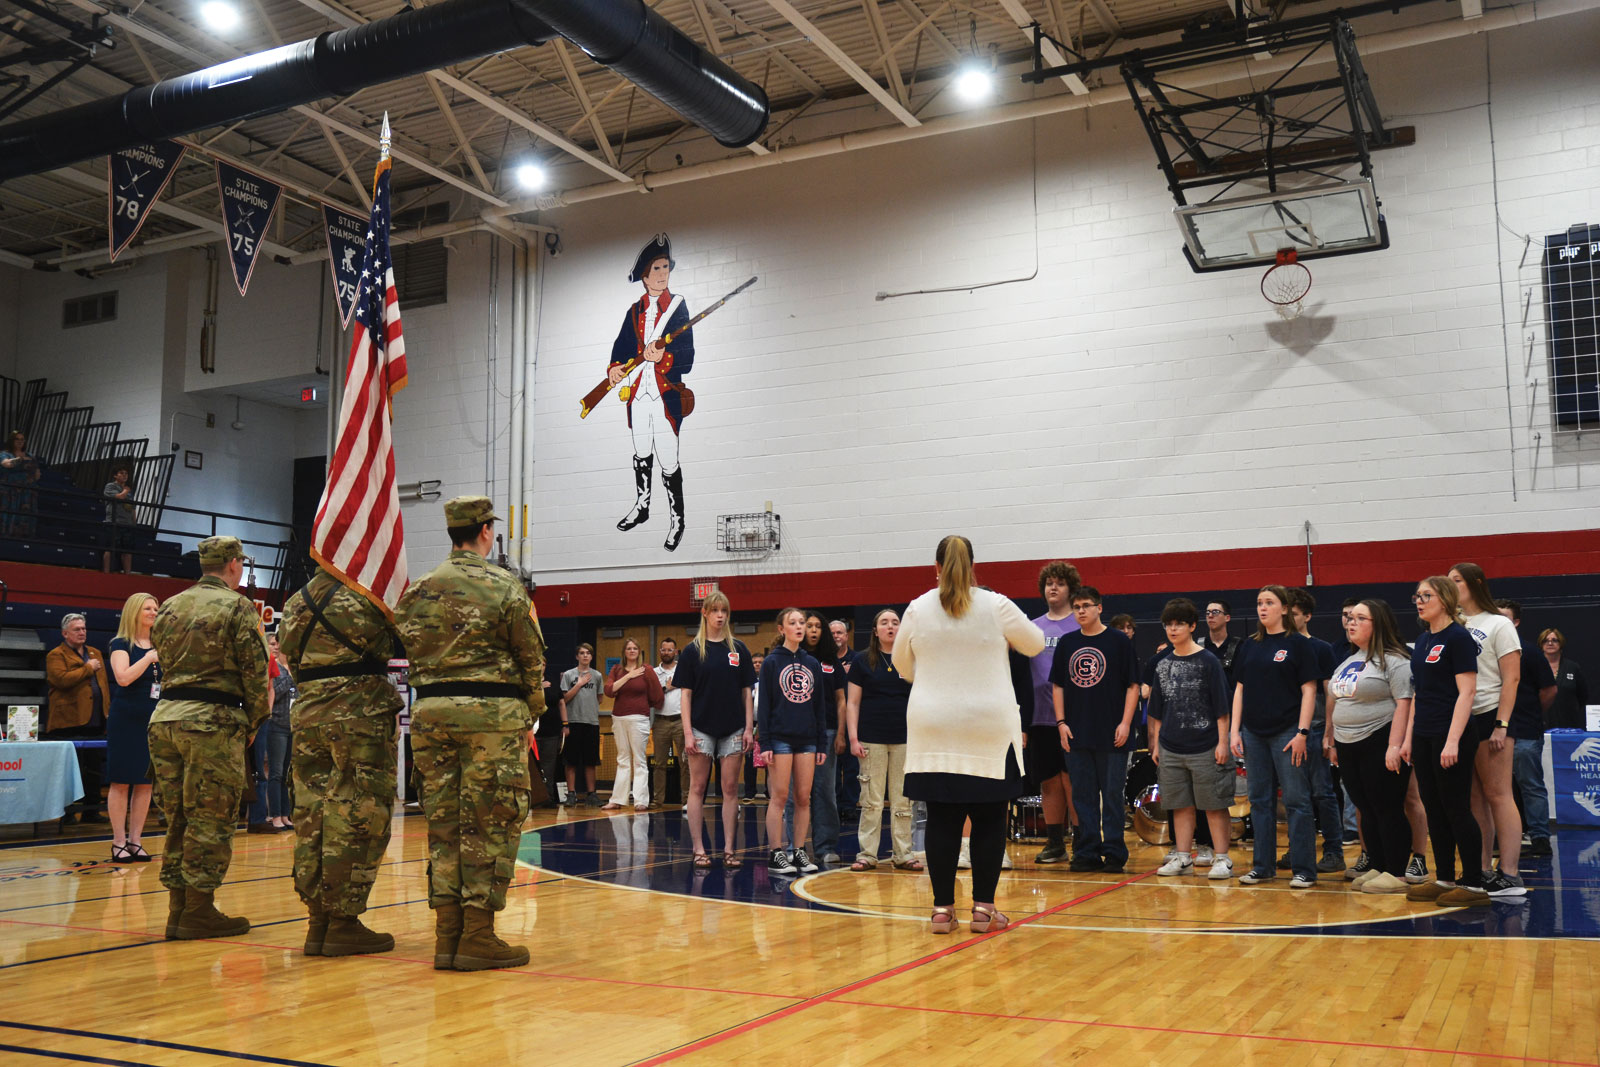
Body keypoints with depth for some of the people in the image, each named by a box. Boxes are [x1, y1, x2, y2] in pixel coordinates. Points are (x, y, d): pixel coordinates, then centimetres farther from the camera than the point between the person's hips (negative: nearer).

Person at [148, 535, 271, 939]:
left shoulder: (169, 607, 14)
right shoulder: (238, 606, -5)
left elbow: (164, 661, 15)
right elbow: (255, 670, -7)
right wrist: (257, 720, 2)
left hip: (165, 716, 7)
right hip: (213, 720, -6)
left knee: (178, 817, 12)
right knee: (210, 820, 0)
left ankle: (178, 910, 17)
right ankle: (199, 912, 3)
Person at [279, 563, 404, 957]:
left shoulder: (297, 601, 14)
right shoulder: (365, 595, -7)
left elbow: (289, 658, 16)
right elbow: (405, 640, -3)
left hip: (306, 713, 7)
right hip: (360, 713, -7)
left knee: (312, 816, 9)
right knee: (357, 817, -3)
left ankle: (318, 921, 15)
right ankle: (343, 921, -1)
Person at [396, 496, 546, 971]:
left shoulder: (416, 590, 9)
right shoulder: (505, 588, -5)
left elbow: (411, 652, 11)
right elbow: (532, 659, -2)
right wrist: (532, 713, 11)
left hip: (431, 712, 5)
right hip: (492, 713, -5)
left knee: (443, 822, 9)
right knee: (490, 824, 0)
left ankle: (447, 933, 12)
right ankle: (478, 936, 0)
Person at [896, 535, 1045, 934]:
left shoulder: (918, 609, 0)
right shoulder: (996, 606, -4)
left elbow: (901, 663, 14)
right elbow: (1036, 644, 10)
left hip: (934, 730, 2)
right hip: (990, 729, -1)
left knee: (942, 820, 6)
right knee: (989, 820, 6)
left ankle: (942, 908, 8)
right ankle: (983, 909, 8)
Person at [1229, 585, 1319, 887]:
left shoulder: (1298, 644, -3)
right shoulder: (1250, 647, 12)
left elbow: (1308, 691, -6)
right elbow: (1240, 690, 13)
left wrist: (1302, 732, -13)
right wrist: (1234, 731, 6)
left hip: (1287, 732, -5)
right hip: (1254, 734, 5)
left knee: (1296, 800, -3)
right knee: (1260, 800, 10)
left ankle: (1304, 870, 3)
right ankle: (1263, 865, 18)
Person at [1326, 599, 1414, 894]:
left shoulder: (1394, 660, -10)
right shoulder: (1347, 661, 17)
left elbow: (1404, 704, -17)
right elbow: (1335, 702, 22)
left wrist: (1394, 747, -23)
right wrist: (1331, 739, 19)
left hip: (1379, 745, -8)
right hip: (1348, 748, 8)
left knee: (1388, 810, -3)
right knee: (1366, 811, 12)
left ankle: (1396, 874, 3)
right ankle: (1377, 868, 20)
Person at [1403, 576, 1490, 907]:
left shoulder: (1458, 638, -10)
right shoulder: (1422, 641, 14)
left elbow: (1467, 692, -15)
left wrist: (1453, 741, -20)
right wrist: (1409, 738, 15)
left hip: (1451, 737, -8)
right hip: (1424, 737, 8)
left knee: (1457, 809, -3)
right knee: (1434, 809, 10)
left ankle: (1474, 883, 5)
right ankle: (1444, 879, 18)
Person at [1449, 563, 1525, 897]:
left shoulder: (1498, 624, -1)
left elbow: (1511, 678, -7)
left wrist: (1501, 725, -15)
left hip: (1488, 717, -6)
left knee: (1497, 795, -7)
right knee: (1473, 799, 7)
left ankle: (1510, 877, -6)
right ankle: (1483, 872, 12)